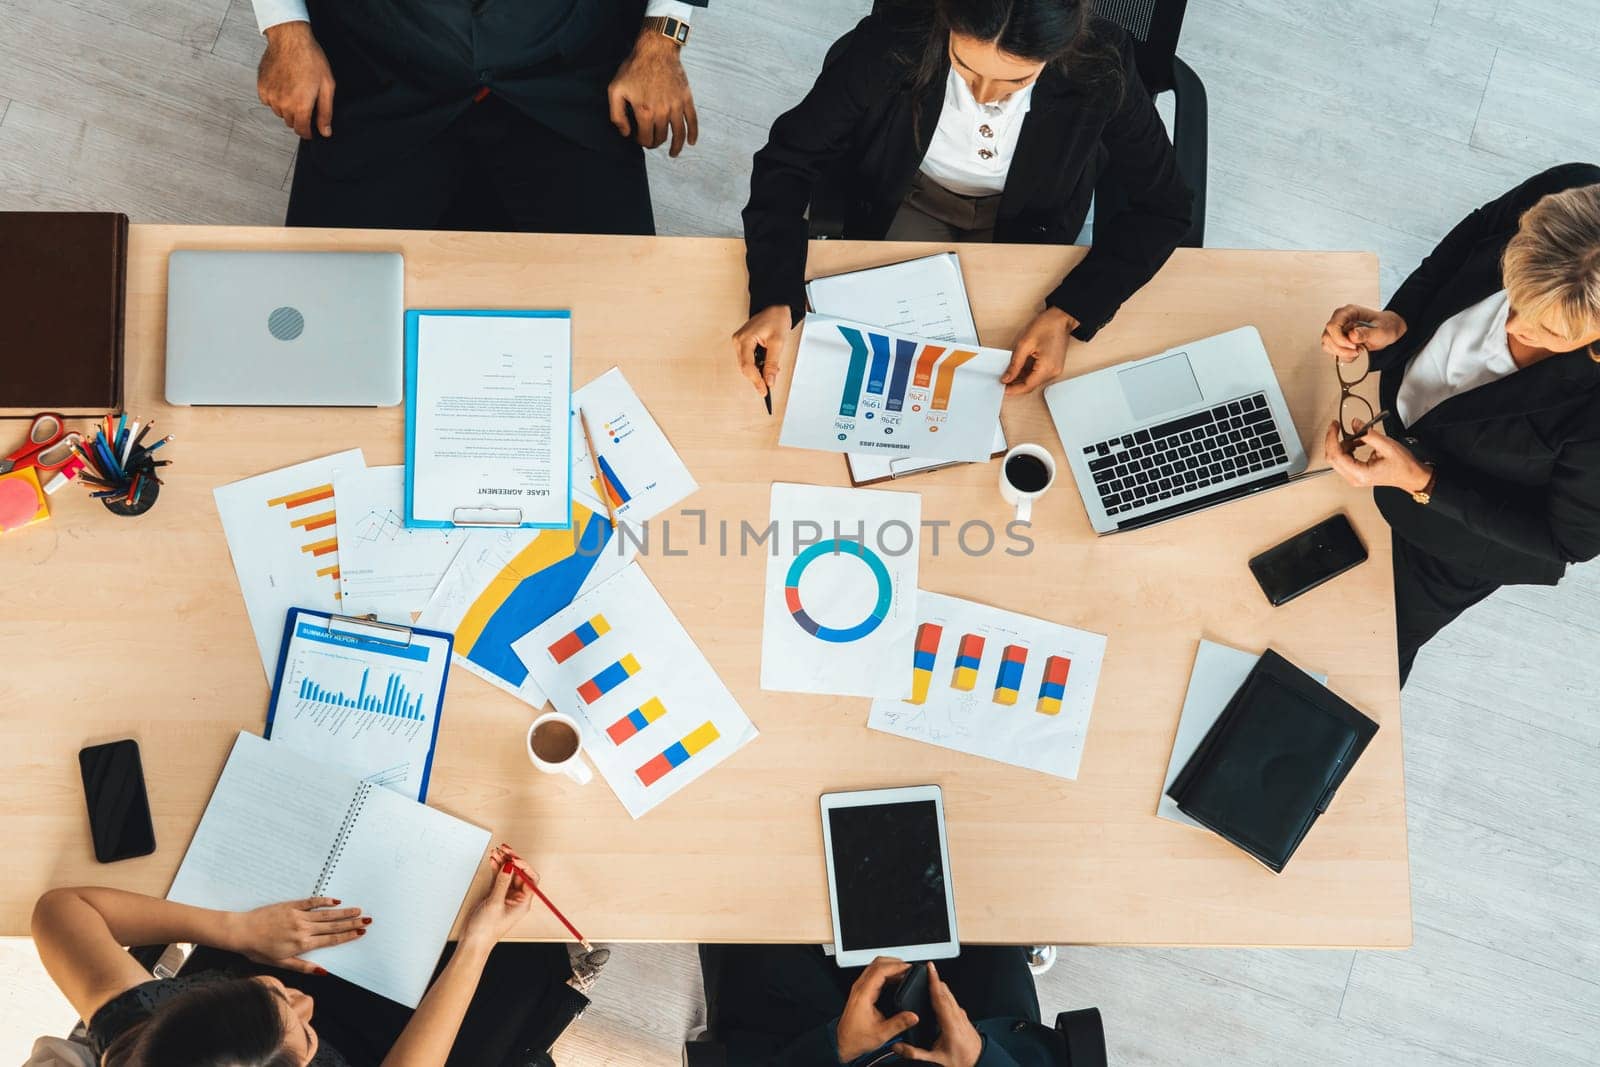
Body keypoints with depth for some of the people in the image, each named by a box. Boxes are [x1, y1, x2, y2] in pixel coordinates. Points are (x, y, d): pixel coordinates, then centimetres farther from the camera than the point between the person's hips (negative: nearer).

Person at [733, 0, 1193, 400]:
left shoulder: (1100, 69, -33)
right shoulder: (888, 46, -34)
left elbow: (1163, 206, -21)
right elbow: (789, 161, -23)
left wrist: (1067, 314, -33)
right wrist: (773, 299, -36)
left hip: (1023, 221, 0)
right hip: (911, 203, 0)